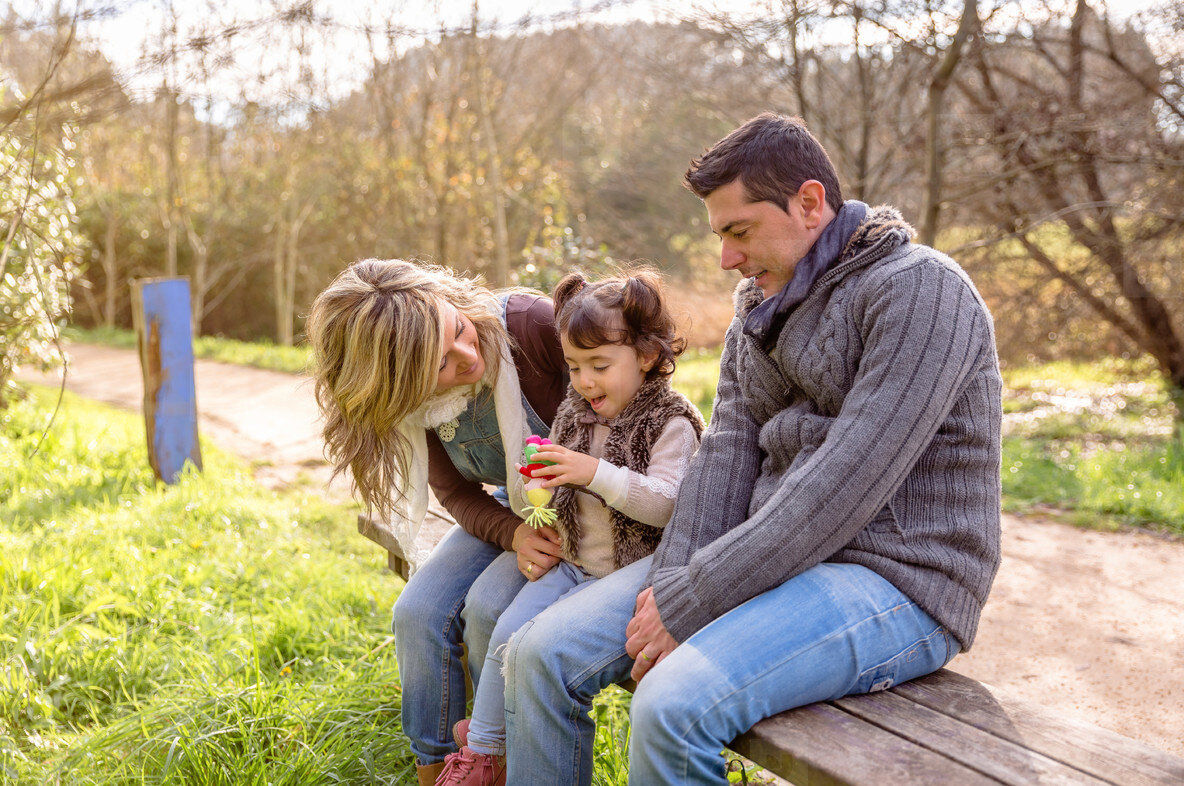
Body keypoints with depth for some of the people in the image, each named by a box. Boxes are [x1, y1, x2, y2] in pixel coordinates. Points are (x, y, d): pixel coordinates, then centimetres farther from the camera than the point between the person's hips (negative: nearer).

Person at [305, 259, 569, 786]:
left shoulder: (531, 324, -29)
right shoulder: (412, 401, -14)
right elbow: (457, 494, -2)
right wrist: (513, 535, -22)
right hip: (506, 511, 5)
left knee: (487, 608, -24)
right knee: (419, 612, -13)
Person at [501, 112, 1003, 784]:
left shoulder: (919, 288, -13)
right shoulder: (759, 306, 14)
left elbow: (848, 484, -21)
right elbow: (728, 452, 5)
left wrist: (689, 603, -20)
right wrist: (671, 578, -12)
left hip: (894, 578, -7)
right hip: (775, 554, 8)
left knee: (674, 703, -31)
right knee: (544, 653, -6)